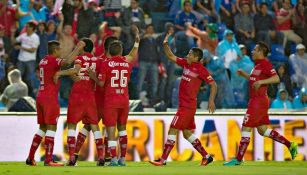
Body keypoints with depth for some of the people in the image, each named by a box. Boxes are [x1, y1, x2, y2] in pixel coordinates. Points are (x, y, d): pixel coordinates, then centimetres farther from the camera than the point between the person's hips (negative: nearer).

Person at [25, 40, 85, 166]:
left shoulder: (43, 61, 15)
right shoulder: (53, 60, -12)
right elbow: (67, 61, -31)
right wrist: (78, 48, -21)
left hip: (40, 97, 9)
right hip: (50, 98, -9)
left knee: (42, 128, 16)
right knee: (51, 128, -6)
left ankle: (30, 158, 16)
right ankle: (48, 160, -10)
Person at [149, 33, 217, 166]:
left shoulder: (200, 69, -12)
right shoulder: (186, 64, 10)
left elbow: (213, 84, -12)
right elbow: (171, 56, 18)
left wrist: (211, 100, -22)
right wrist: (165, 44, 3)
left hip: (188, 106, -9)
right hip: (184, 104, 9)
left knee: (172, 130, -8)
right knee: (187, 134, 14)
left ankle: (163, 160, -6)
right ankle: (206, 157, 22)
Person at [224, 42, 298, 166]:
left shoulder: (265, 64, -12)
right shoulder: (257, 65, 17)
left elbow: (276, 78, -22)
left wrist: (261, 82, -30)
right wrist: (244, 75, 20)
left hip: (258, 101, -10)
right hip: (256, 100, 10)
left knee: (246, 128, -8)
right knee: (262, 130, 12)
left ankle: (238, 159, -5)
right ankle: (290, 145, 13)